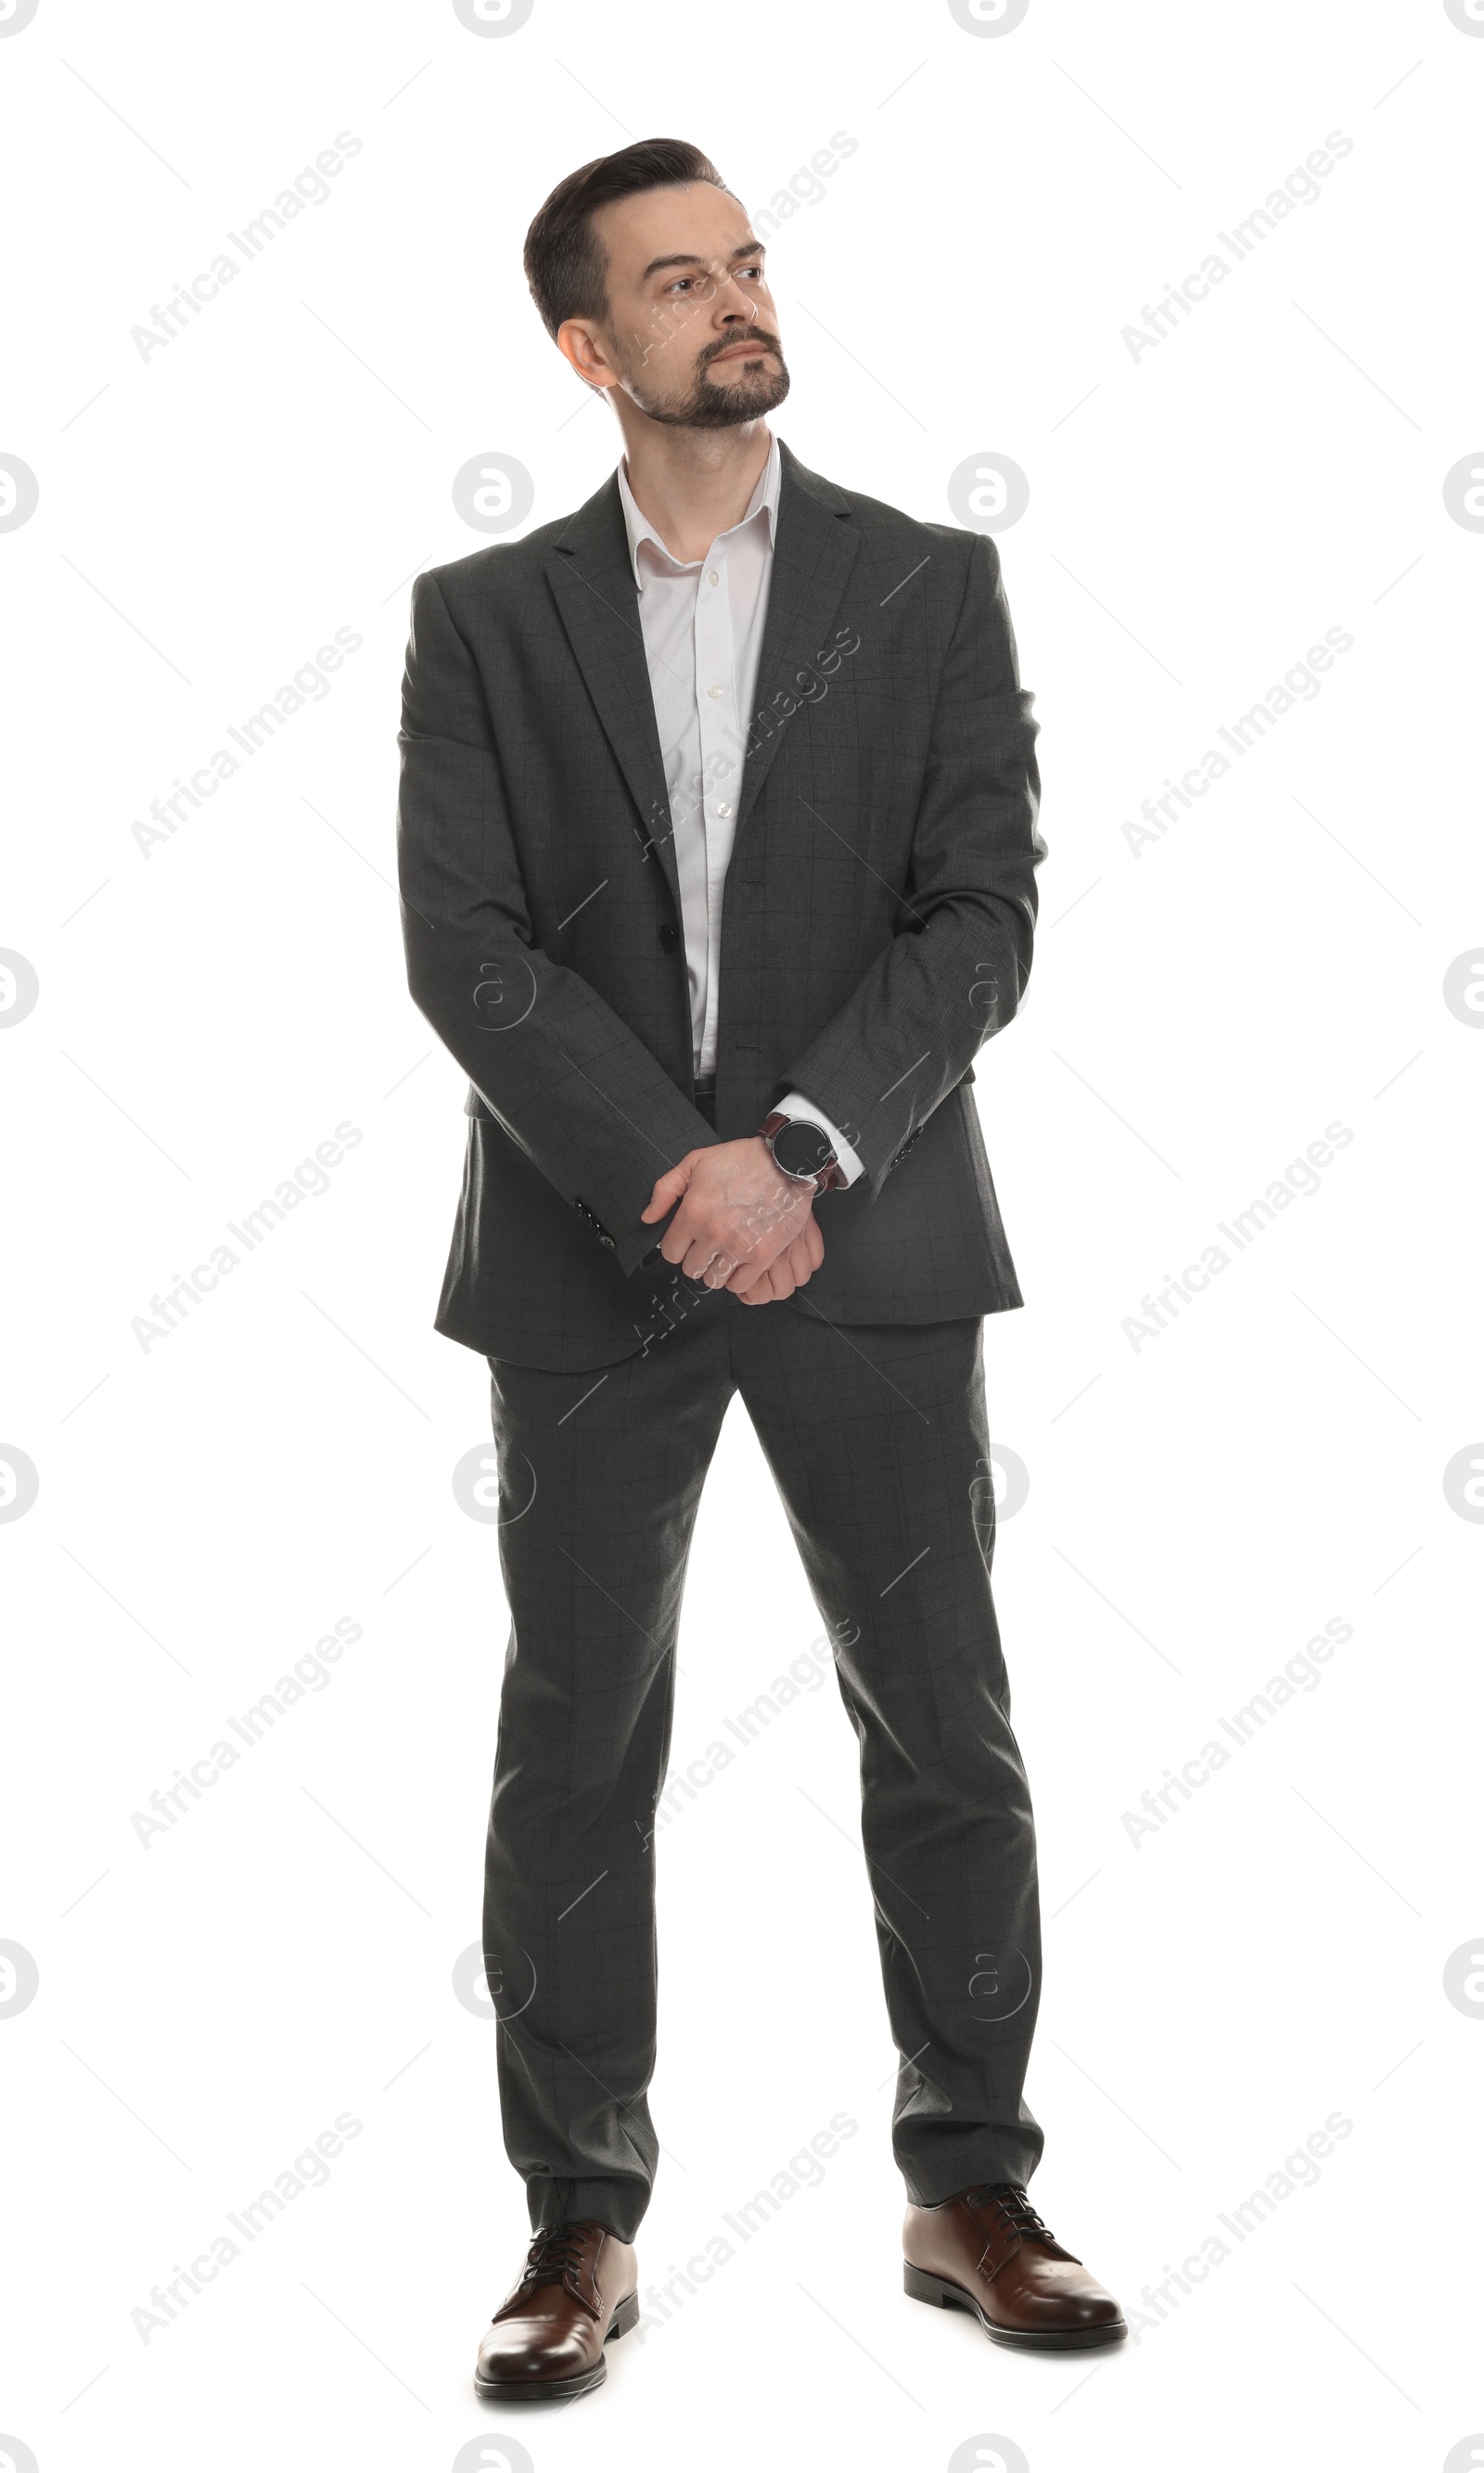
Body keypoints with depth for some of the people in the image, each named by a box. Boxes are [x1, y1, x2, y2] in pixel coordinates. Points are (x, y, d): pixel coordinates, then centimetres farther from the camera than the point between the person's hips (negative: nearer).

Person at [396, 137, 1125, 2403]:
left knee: (946, 1729, 5)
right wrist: (675, 1175, -16)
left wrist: (796, 1148, -17)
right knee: (575, 1751, 5)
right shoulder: (484, 618, 6)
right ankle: (583, 2227, 17)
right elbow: (465, 949, -5)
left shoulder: (931, 587, 5)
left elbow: (982, 917, -4)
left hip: (865, 1242, 0)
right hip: (587, 1257, 0)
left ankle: (970, 2189, 21)